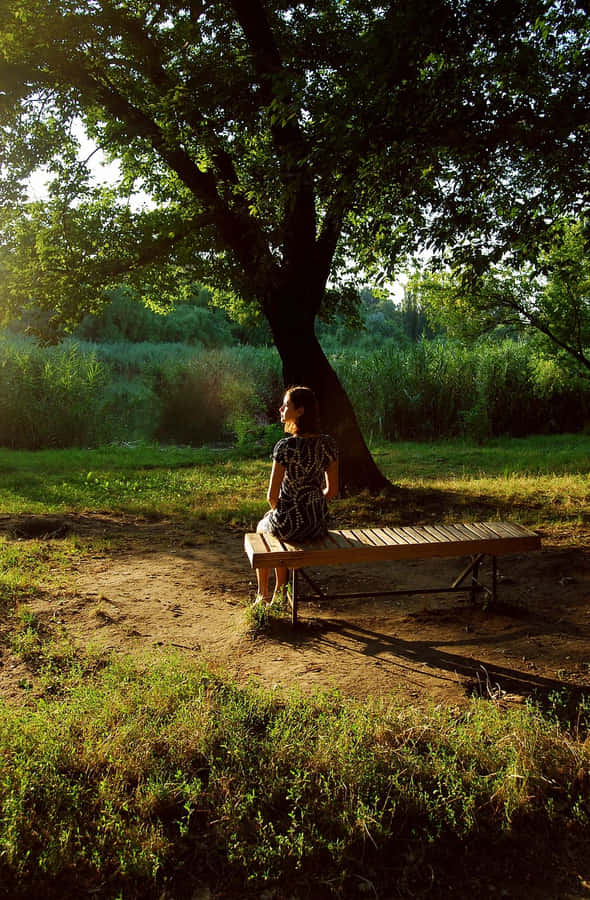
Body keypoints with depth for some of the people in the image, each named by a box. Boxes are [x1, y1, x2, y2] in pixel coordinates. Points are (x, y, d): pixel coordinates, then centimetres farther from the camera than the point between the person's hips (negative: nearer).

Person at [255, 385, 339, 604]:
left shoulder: (285, 446, -20)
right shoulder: (328, 444, -4)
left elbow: (272, 495, -15)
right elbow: (332, 490, 2)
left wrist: (278, 513, 6)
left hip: (289, 523, -5)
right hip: (319, 524, 5)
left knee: (261, 528, 32)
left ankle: (262, 595, 43)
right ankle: (279, 593, 44)